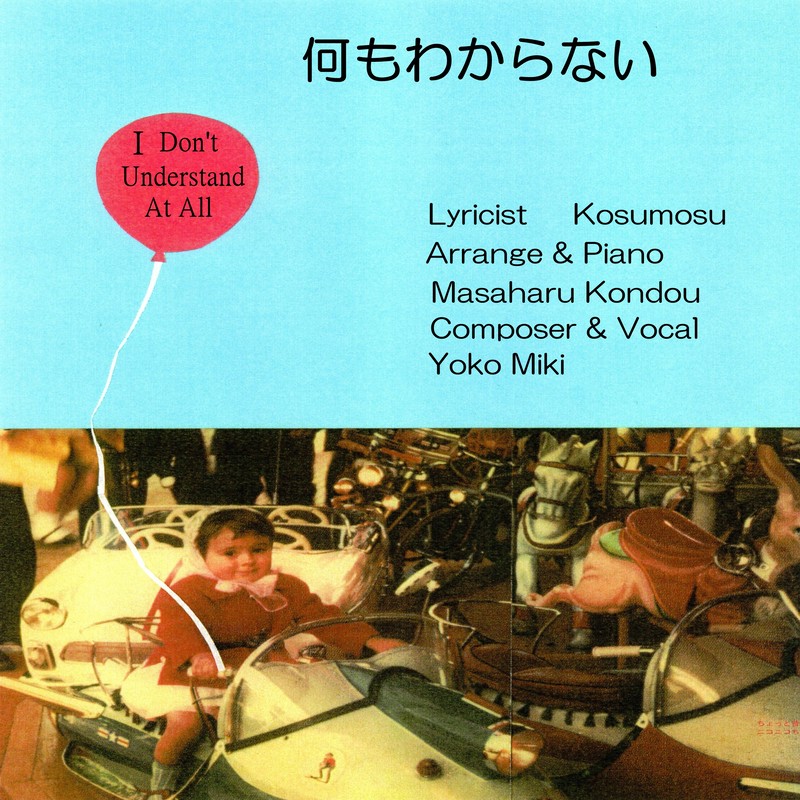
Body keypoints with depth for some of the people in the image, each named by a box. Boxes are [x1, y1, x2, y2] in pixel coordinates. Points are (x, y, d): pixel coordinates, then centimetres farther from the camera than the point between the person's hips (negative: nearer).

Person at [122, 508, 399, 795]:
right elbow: (176, 625, -32)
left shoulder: (288, 589, 2)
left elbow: (323, 619, 3)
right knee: (187, 720, -27)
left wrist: (371, 641, -11)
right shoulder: (192, 590, -15)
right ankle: (162, 784, 2)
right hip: (191, 673, -4)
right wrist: (198, 655, -54)